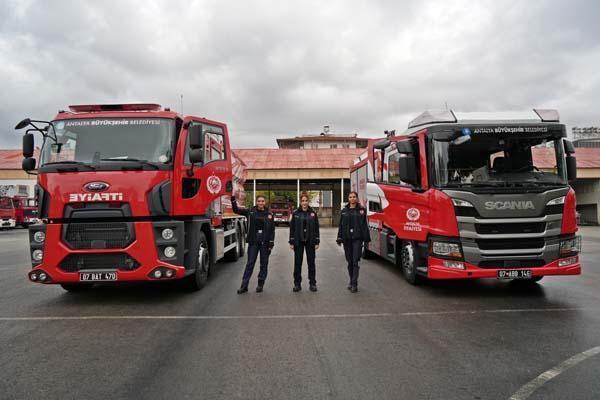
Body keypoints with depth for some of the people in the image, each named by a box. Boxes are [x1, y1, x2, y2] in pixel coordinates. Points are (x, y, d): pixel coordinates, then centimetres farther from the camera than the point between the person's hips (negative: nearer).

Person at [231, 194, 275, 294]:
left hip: (265, 242, 0)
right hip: (253, 241, 0)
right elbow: (236, 209, -2)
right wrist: (233, 199, -18)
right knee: (250, 263, 3)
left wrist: (271, 243, -6)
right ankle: (244, 285, 7)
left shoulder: (269, 214, 1)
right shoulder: (250, 212, 2)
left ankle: (260, 284, 19)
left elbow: (272, 230, 1)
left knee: (264, 263, 7)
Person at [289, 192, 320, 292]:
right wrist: (291, 242, -3)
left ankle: (312, 283, 14)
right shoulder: (295, 213, 2)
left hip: (310, 241, 0)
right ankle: (297, 284, 13)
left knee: (311, 262, 5)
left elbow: (316, 228, 3)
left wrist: (317, 242, -1)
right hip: (298, 241, 0)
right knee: (297, 263, 4)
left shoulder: (313, 213, 3)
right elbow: (292, 228, 2)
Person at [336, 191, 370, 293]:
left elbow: (364, 225, 0)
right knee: (349, 261, 10)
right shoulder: (344, 211, 10)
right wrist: (339, 238, 5)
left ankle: (354, 284, -8)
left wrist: (366, 239, -4)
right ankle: (352, 282, 21)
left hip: (357, 238, -3)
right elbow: (341, 225, 11)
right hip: (346, 239, 3)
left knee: (355, 261, -8)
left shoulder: (361, 210, 2)